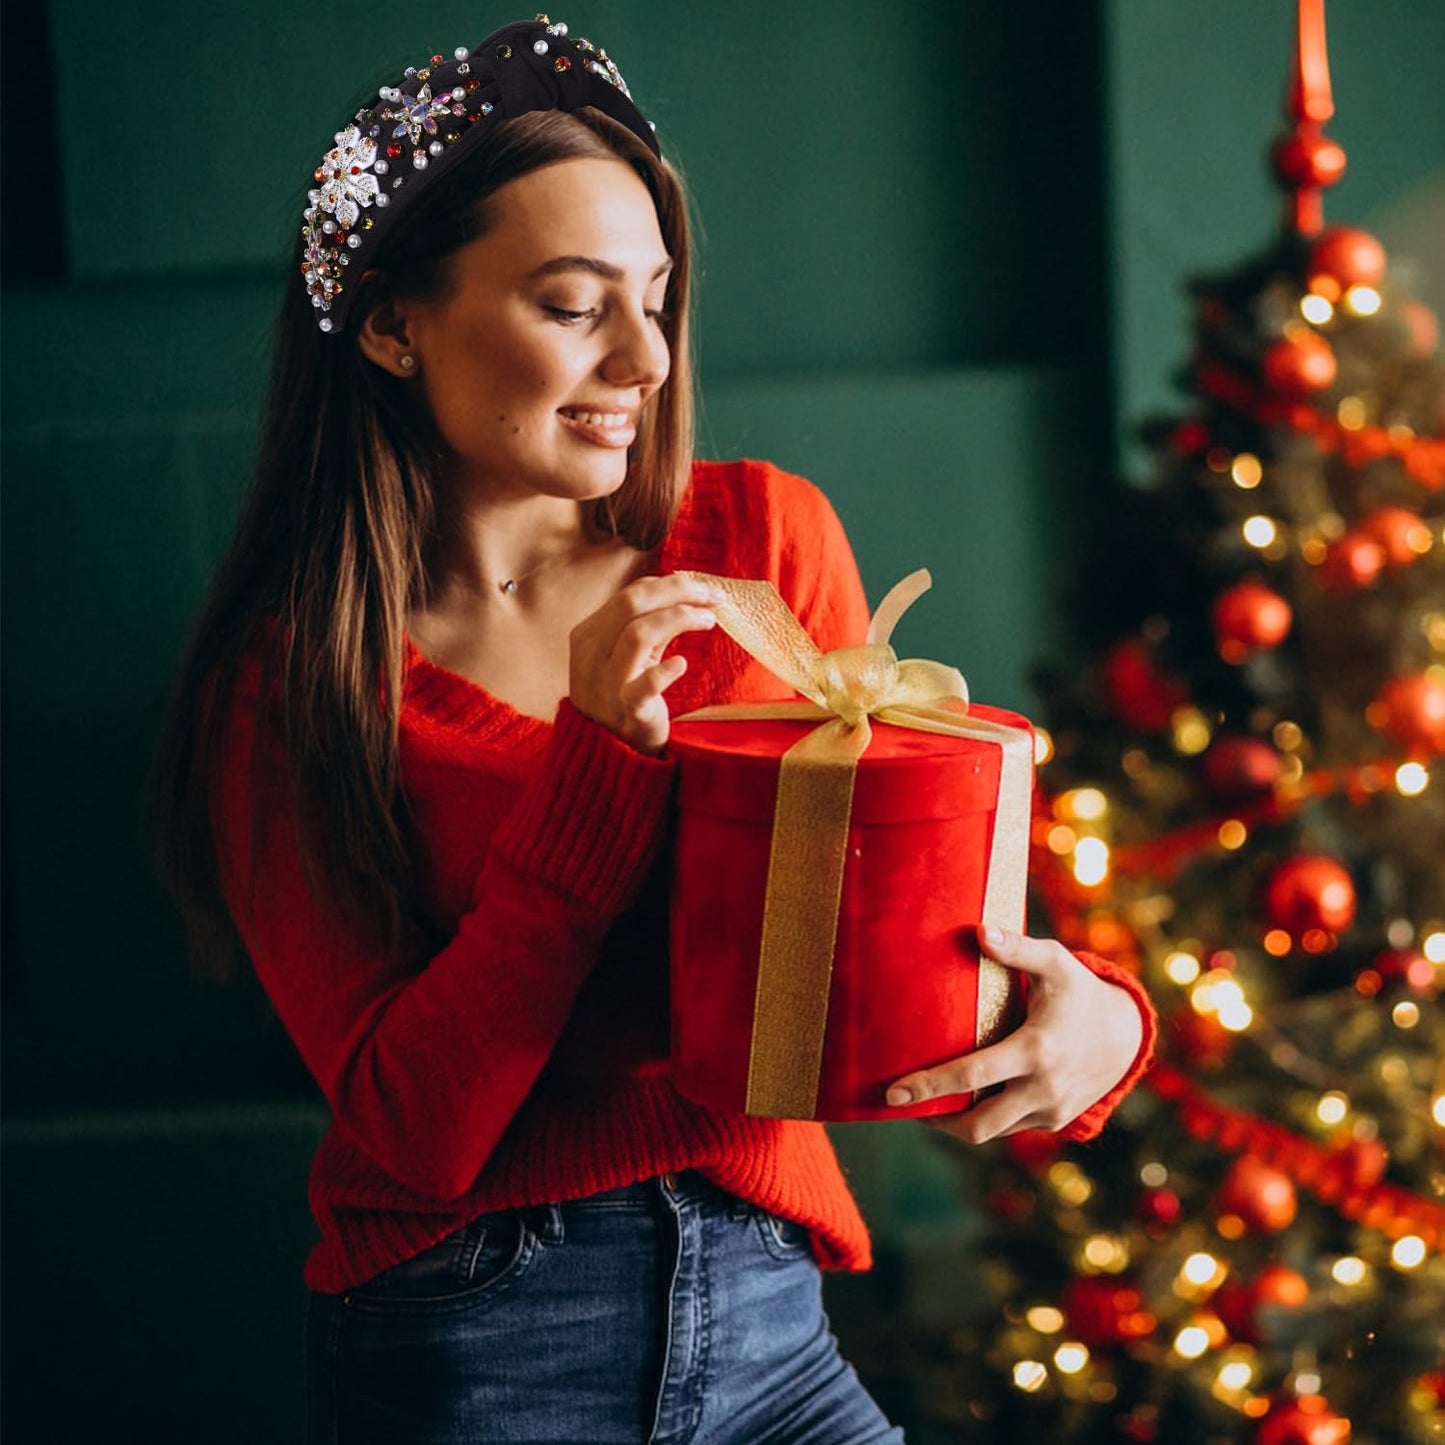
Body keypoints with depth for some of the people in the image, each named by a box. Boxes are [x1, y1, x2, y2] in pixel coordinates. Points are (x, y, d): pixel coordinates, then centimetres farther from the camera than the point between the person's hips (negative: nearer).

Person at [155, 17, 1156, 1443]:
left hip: (763, 1323, 3)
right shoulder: (292, 677, -6)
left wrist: (1086, 1017, -18)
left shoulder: (764, 538, 1)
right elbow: (413, 1126, -13)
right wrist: (601, 753, -20)